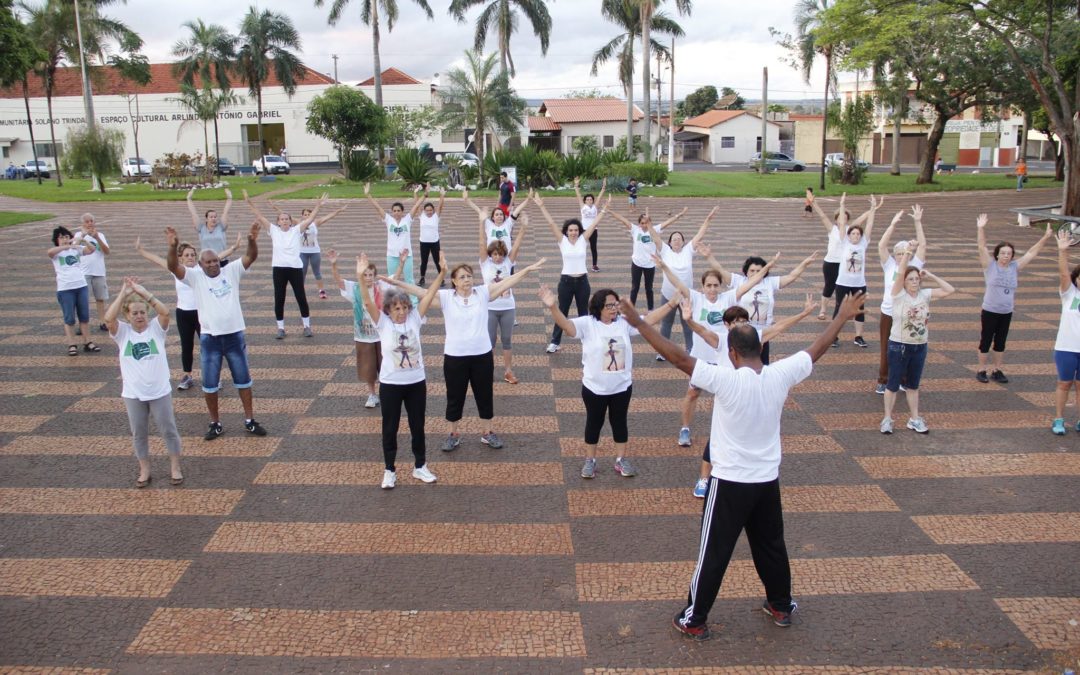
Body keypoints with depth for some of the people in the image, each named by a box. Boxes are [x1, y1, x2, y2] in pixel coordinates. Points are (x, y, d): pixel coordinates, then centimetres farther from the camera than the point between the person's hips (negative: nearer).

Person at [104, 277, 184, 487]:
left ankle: (175, 468, 24)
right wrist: (123, 293, -22)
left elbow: (165, 312, -24)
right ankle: (144, 471, 27)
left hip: (160, 392, -1)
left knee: (169, 431, 9)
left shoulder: (156, 328, -5)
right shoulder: (122, 332, -4)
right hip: (133, 394, 1)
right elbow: (109, 318, -23)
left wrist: (142, 291, -25)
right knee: (139, 434, 13)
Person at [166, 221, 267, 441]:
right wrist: (172, 247, -35)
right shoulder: (195, 277, -2)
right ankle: (215, 424, 22)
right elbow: (174, 267, -17)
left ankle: (249, 421, 22)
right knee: (209, 384, 7)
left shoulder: (231, 271, 0)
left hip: (234, 334, 1)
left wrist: (252, 239, -31)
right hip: (210, 338, -1)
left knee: (243, 380, 10)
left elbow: (250, 257, -11)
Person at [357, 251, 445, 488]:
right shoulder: (383, 322, -8)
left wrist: (441, 274, -21)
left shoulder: (414, 318, -3)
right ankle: (389, 470, 25)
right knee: (390, 428, 10)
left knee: (418, 426, 14)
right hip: (390, 383, -2)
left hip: (416, 381, 2)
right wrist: (361, 278, -37)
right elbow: (368, 302, -22)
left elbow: (428, 296, -10)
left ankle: (420, 466, 30)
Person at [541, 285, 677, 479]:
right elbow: (566, 325, -28)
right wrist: (552, 307, -47)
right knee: (594, 423, 11)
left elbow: (649, 319, -2)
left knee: (619, 422, 15)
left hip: (622, 386, 3)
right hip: (594, 388, -3)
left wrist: (672, 303, -10)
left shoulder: (624, 322, -1)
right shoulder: (587, 323, -13)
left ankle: (621, 460, 29)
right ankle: (590, 461, 26)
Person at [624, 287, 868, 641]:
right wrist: (842, 317, 20)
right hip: (767, 480, 5)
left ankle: (695, 621, 18)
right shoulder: (781, 375, -9)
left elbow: (679, 357, -26)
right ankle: (781, 607, 41)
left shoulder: (726, 380, -24)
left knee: (713, 554, 6)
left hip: (730, 482, -5)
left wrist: (639, 323, -23)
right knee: (771, 546, 24)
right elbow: (816, 349, 6)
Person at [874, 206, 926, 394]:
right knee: (886, 350, 8)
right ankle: (883, 381, 20)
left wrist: (918, 222, -12)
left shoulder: (914, 266, 0)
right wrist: (893, 224, -17)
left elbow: (922, 245, -8)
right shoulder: (889, 265, -2)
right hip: (888, 315, -1)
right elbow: (881, 245, -12)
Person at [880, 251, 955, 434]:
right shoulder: (899, 294, -12)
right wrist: (906, 252, -23)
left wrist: (931, 276, -3)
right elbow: (900, 273, -25)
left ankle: (914, 419, 26)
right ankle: (887, 419, 16)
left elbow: (949, 290, -2)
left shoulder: (925, 294, 1)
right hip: (899, 346, -4)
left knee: (913, 384, 16)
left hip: (920, 346, 4)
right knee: (893, 384, 6)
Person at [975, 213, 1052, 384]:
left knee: (1000, 343, 13)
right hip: (990, 312, -4)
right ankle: (981, 371, 14)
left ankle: (997, 371, 23)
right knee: (985, 342, 4)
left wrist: (1045, 237, 2)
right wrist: (981, 228, -28)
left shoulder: (1015, 267, 4)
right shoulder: (990, 266, -7)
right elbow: (982, 247, -17)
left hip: (1007, 313, 4)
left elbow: (1032, 252, 7)